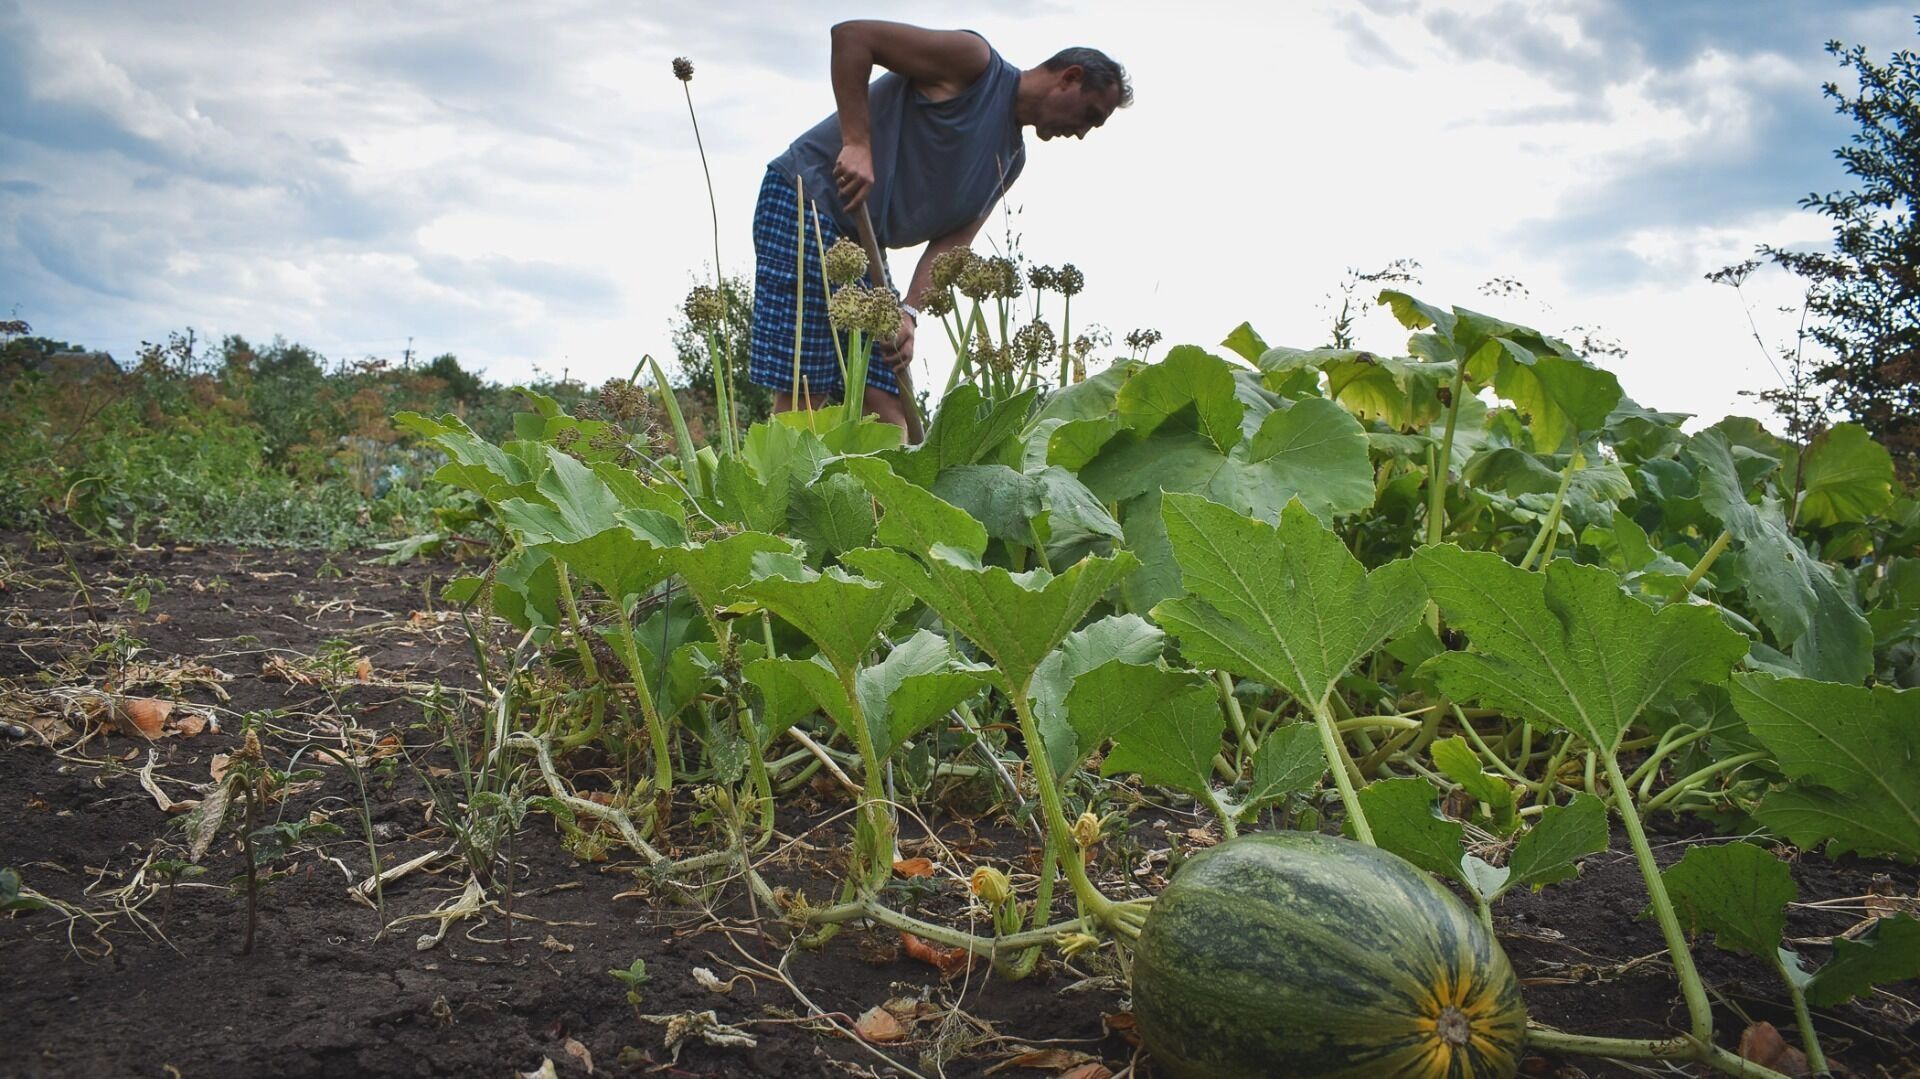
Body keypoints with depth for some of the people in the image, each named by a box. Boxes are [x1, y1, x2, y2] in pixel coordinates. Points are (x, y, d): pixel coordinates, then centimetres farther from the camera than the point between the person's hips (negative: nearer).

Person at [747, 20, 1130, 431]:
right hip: (804, 200, -8)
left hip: (862, 247, 8)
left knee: (886, 402, 2)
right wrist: (856, 143, -22)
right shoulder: (975, 63, -8)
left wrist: (909, 311, -10)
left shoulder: (1012, 160, 15)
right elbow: (851, 34, -15)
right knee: (804, 394, -13)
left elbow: (951, 242, 5)